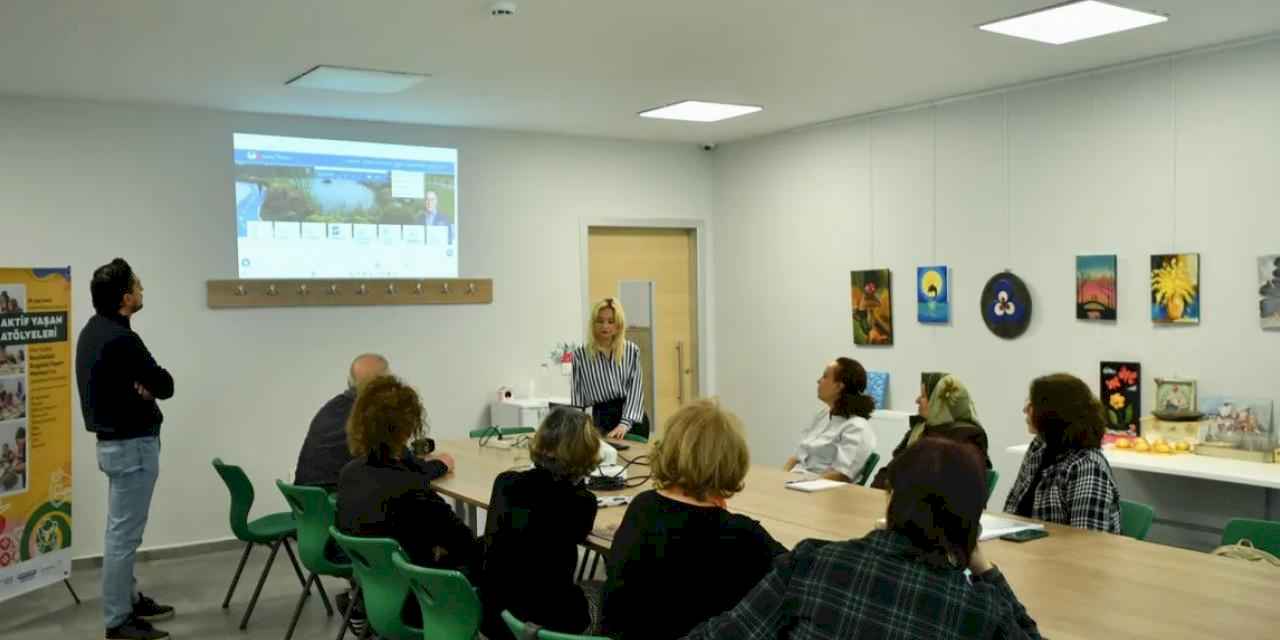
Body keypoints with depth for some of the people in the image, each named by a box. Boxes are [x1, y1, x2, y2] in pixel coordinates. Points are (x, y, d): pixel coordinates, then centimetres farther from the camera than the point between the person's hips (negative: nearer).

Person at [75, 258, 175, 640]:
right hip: (131, 445, -11)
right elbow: (165, 386, -15)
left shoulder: (93, 330, 8)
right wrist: (147, 385, 4)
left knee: (122, 529, 19)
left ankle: (130, 599, 32)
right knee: (124, 533, -3)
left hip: (114, 440, 11)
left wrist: (139, 385, -9)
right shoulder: (121, 340, -23)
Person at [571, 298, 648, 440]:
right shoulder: (580, 354, 2)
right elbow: (577, 395, 2)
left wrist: (625, 423, -19)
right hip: (602, 419, -1)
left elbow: (636, 388, -5)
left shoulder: (631, 351, 3)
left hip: (633, 419, 1)